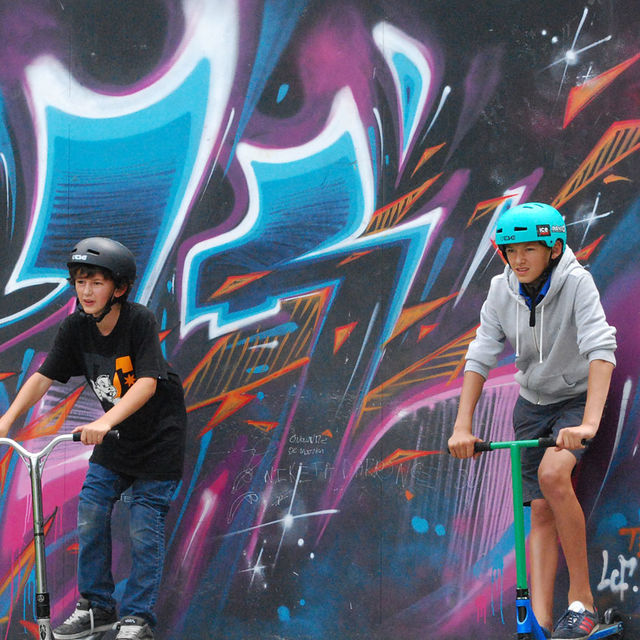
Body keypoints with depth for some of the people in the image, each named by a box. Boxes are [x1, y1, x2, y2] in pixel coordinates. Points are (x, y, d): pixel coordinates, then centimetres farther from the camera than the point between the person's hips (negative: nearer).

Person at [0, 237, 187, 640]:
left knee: (145, 529, -4)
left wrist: (105, 421, -46)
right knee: (91, 516, 0)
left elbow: (147, 383, -34)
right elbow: (44, 377, -8)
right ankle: (97, 606, 14)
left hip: (157, 436, -5)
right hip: (114, 439, 5)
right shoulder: (76, 327, -8)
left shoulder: (140, 321, -24)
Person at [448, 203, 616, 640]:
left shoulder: (576, 283, -23)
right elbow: (480, 358, -9)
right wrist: (462, 427, -19)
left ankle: (583, 598, -20)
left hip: (578, 398, -5)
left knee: (552, 473, -30)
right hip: (533, 403, 5)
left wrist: (589, 423, -45)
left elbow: (601, 349, -34)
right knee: (541, 512, 0)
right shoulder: (502, 291, -10)